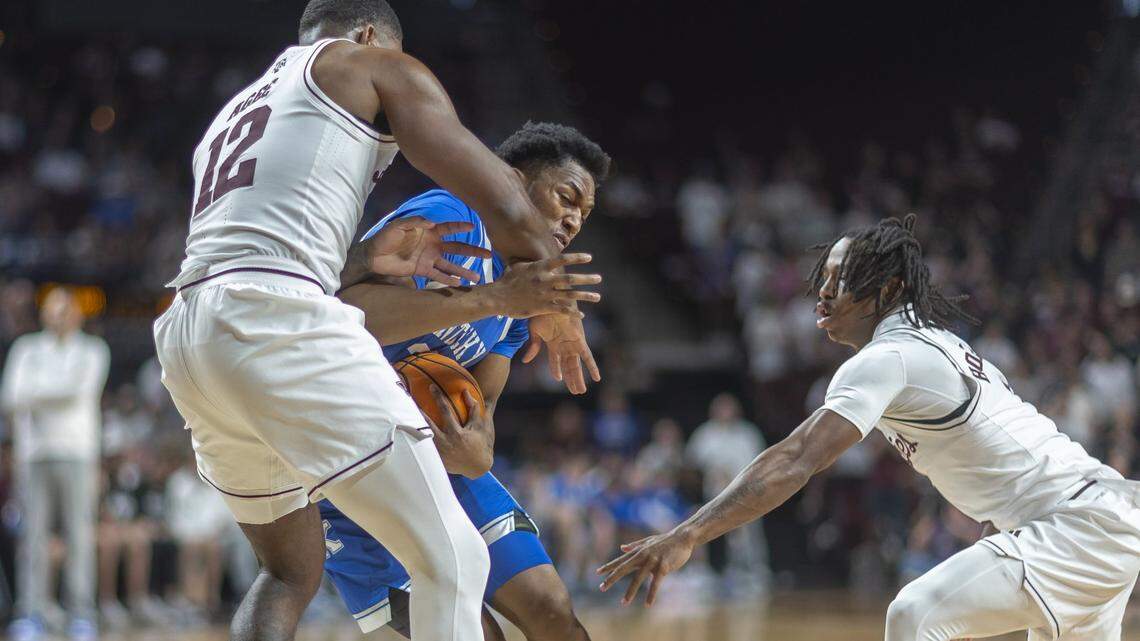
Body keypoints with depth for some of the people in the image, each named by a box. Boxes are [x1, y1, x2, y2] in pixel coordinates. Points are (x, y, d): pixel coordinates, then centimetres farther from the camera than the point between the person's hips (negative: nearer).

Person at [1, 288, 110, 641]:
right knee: (33, 532, -4)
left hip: (77, 455, -1)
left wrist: (34, 394, -6)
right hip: (35, 454, 1)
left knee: (80, 535, -5)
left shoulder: (92, 352, 7)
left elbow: (80, 390, -10)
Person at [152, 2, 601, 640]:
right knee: (453, 562, -5)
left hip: (187, 335, 8)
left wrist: (365, 261, 24)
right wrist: (558, 312, 21)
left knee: (293, 571, 24)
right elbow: (506, 206, 6)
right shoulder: (378, 65, 13)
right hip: (278, 326, -8)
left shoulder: (232, 116, 34)